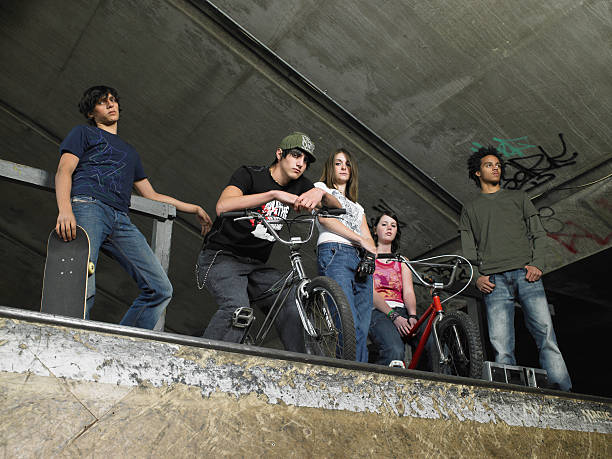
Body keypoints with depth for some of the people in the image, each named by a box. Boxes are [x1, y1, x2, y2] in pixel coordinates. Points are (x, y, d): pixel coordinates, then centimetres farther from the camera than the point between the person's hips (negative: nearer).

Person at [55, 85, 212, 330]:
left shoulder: (130, 151, 37)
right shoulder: (84, 133, 22)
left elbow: (152, 195, 37)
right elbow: (64, 171, 5)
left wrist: (194, 208, 33)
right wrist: (64, 209, -15)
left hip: (121, 220, 5)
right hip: (88, 206, -5)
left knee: (160, 289, -10)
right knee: (83, 290, -25)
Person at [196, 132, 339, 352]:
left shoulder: (299, 185, 8)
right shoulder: (250, 174, -10)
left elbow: (336, 206, 3)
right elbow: (223, 206, -29)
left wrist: (321, 193, -21)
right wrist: (274, 194, -37)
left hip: (256, 266, 6)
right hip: (221, 257, -5)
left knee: (292, 301, -19)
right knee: (237, 308, -31)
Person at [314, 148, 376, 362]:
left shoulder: (357, 206, 34)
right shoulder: (321, 188, 19)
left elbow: (368, 238, 20)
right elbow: (324, 218, 0)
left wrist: (371, 254, -4)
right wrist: (360, 240, -5)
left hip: (362, 263, 6)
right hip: (334, 253, -6)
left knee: (362, 330, -6)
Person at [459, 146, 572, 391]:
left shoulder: (518, 197, 25)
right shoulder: (470, 209, 24)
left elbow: (537, 233, 15)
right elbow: (468, 250, 15)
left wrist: (537, 264, -3)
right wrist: (477, 276, -3)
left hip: (526, 274, 0)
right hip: (494, 280, 0)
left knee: (545, 333, -14)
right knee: (501, 346, -11)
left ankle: (564, 394, -16)